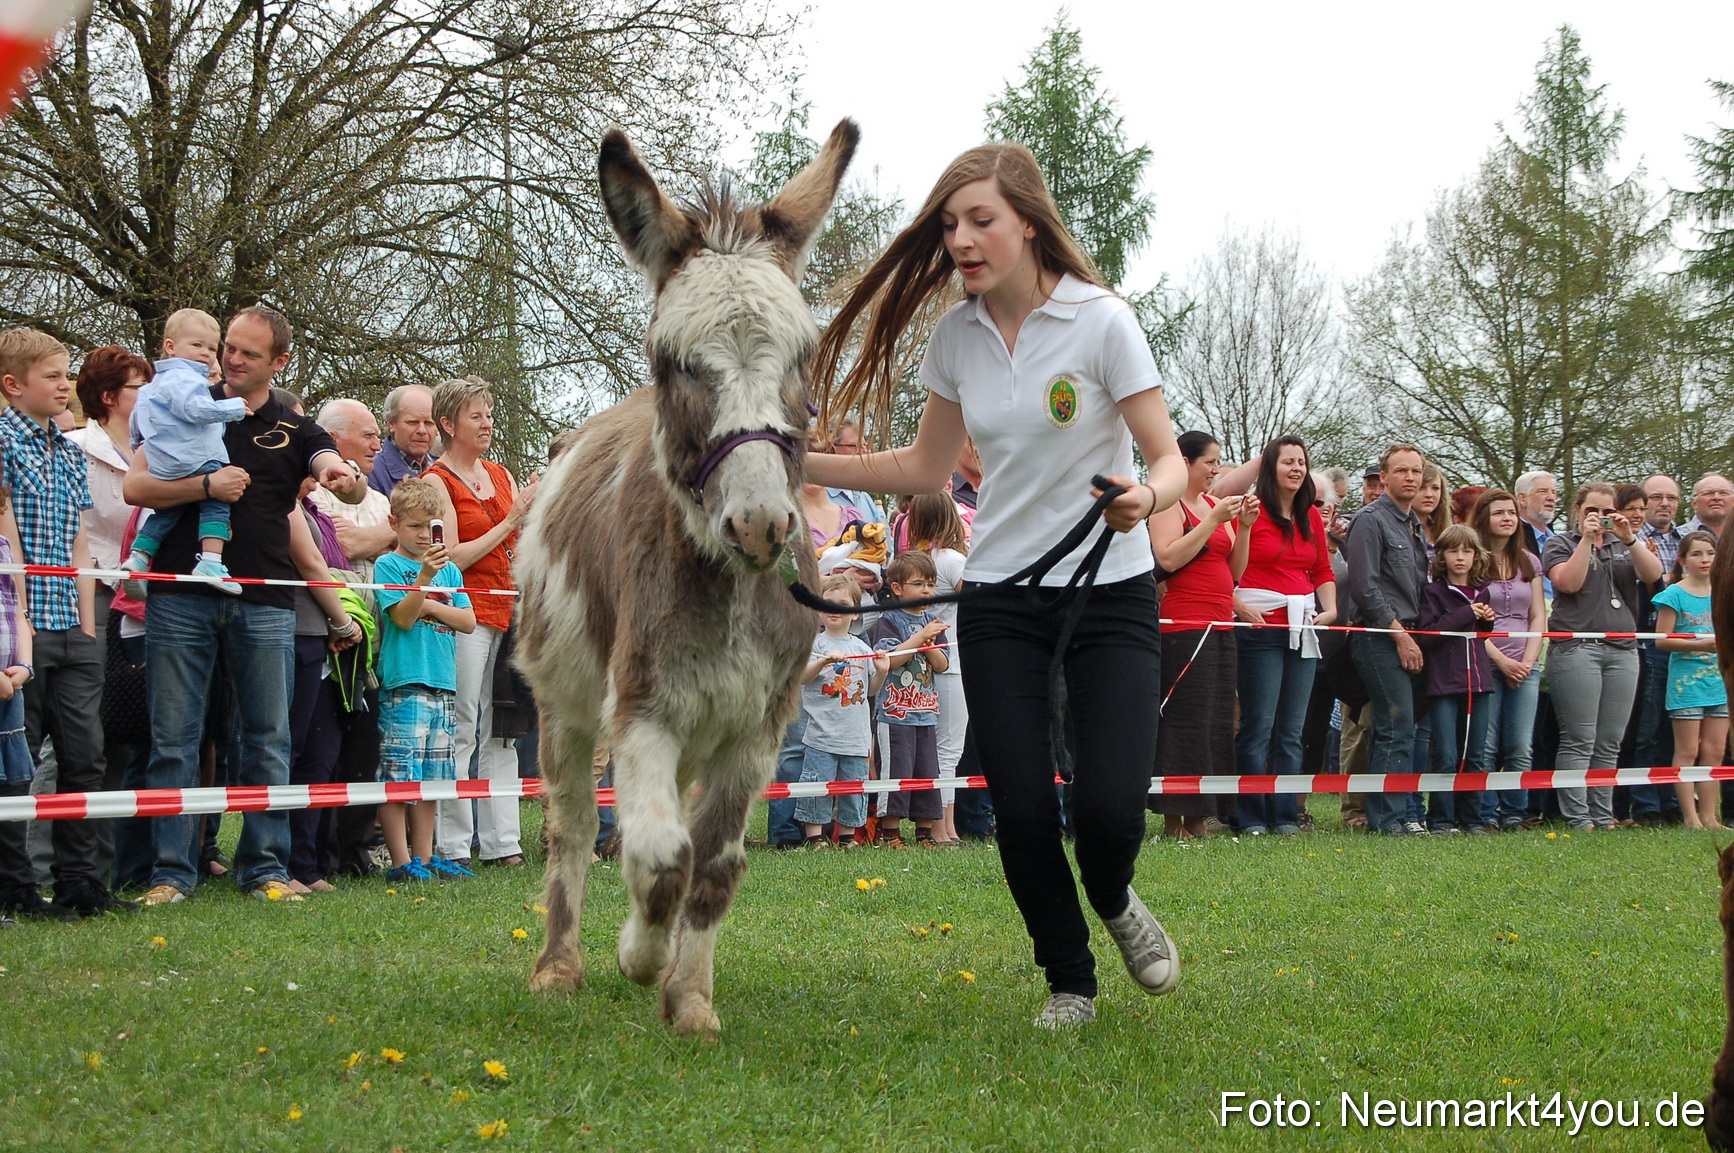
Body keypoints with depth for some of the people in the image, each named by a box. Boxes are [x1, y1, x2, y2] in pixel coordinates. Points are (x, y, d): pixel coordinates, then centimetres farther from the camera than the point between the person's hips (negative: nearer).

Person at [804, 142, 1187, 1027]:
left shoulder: (1101, 322, -11)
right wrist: (797, 464, 5)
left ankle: (1113, 903, 23)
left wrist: (1144, 497, -36)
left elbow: (1169, 459, -12)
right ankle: (1068, 979, 21)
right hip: (999, 599, 3)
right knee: (1022, 811, -4)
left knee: (1110, 809, -14)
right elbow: (925, 468, 14)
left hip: (1109, 593, -3)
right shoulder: (955, 337, 2)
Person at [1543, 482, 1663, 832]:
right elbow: (1568, 582, -10)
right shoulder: (1560, 543, 7)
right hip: (1577, 648, -5)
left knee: (1609, 744, 4)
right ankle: (1578, 819, -9)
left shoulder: (1622, 545, 20)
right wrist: (1587, 539, -12)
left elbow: (1654, 574, 3)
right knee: (1579, 742, -8)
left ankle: (1603, 817, 8)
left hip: (1622, 649, 5)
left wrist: (1630, 538, -9)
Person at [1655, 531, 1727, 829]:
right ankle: (1690, 817, 0)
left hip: (1719, 679, 5)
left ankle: (1708, 816, 10)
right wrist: (1701, 644, -18)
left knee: (1714, 750, 6)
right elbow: (1663, 640, -9)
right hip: (1686, 679, -5)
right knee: (1687, 751, -2)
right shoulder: (1675, 595, -5)